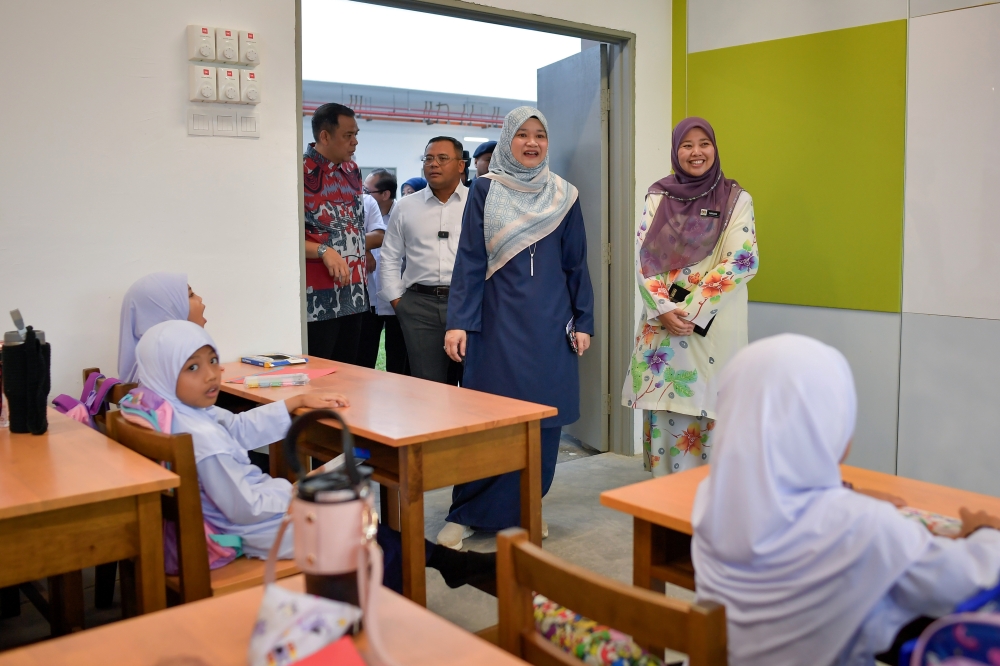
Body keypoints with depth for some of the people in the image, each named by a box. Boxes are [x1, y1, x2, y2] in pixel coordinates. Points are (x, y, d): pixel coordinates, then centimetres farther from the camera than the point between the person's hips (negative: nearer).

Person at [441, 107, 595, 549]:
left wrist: (583, 322, 4)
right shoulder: (486, 190, 2)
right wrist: (458, 322, -9)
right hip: (498, 322, -2)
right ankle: (467, 513, 11)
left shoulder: (563, 196, 8)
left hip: (549, 324, 2)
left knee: (544, 415, 5)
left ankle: (527, 508, 20)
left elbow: (576, 264, 10)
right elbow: (470, 261, -2)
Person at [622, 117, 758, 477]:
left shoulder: (736, 199, 1)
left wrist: (691, 310, -15)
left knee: (710, 405, -1)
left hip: (715, 323, -2)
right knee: (664, 408, 4)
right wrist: (664, 309, -13)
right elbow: (643, 256, 1)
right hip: (662, 320, 2)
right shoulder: (658, 196, 8)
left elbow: (741, 261, -8)